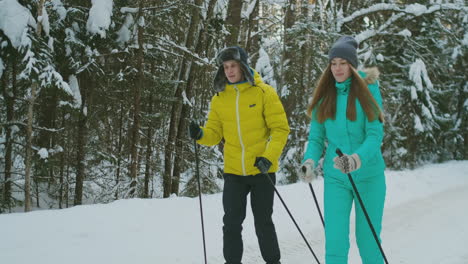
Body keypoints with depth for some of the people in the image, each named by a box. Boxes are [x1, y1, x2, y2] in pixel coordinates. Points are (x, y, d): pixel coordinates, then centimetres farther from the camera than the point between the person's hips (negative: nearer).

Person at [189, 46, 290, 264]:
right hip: (233, 172, 3)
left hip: (262, 170, -3)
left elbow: (280, 128, -8)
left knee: (263, 222, 8)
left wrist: (269, 157, -20)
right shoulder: (219, 98, 4)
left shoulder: (263, 92, -6)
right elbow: (215, 133, 7)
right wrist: (201, 135, -16)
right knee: (231, 223, 4)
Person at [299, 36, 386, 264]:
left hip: (368, 175, -2)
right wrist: (310, 161, -15)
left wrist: (357, 159, -32)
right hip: (335, 177, 2)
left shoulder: (368, 89, -6)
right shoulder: (324, 96, 4)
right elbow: (316, 137, 6)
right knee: (335, 241, -2)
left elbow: (375, 134, -13)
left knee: (367, 240, 6)